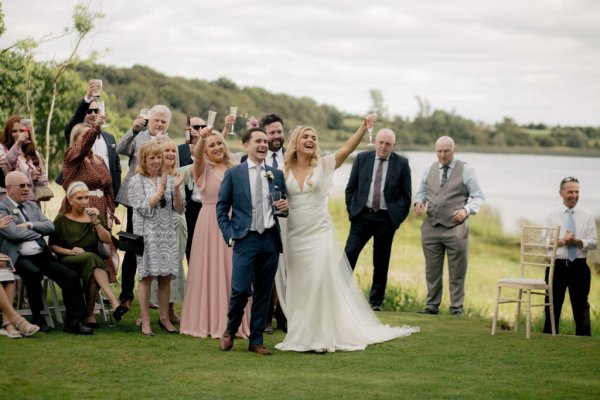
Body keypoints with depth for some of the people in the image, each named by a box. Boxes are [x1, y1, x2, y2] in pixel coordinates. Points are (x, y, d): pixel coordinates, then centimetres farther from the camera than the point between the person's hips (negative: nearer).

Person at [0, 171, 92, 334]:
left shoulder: (33, 206, 20)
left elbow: (50, 226, 10)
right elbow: (14, 233, -15)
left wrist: (30, 225, -6)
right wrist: (38, 232, 0)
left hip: (42, 255, 6)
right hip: (19, 257, -6)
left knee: (71, 276, -14)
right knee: (34, 273, -37)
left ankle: (73, 321, -11)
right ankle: (37, 318, -17)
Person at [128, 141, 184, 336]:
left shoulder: (167, 179, 10)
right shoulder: (137, 181, -1)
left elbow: (179, 208, 7)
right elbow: (144, 208, -11)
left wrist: (176, 189, -8)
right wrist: (160, 190, -12)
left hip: (167, 233, 4)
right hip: (147, 233, -4)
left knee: (166, 277, 6)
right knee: (147, 276, -3)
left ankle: (164, 318, 16)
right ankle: (145, 322, 1)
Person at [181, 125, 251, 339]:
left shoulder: (233, 169, 11)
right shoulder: (203, 168, -1)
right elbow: (197, 155, -24)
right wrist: (201, 137, -44)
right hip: (209, 223, -4)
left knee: (231, 271, 7)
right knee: (210, 271, 0)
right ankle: (209, 321, 9)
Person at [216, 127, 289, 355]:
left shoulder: (277, 175, 11)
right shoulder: (233, 174, 2)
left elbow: (284, 205, 20)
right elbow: (221, 208, 4)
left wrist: (285, 207, -4)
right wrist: (229, 235, -5)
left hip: (270, 240, 3)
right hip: (246, 240, -3)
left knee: (264, 293, 6)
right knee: (240, 289, -10)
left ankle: (256, 340, 16)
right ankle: (230, 331, 16)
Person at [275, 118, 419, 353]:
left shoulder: (323, 165, 0)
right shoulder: (285, 170, 3)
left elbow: (347, 148, -14)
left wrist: (364, 127, -25)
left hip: (320, 235, -2)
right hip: (295, 237, 2)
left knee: (320, 285, -5)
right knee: (298, 287, 8)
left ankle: (321, 337, 3)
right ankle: (300, 337, 19)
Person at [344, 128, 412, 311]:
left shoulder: (401, 163, 1)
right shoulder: (362, 158, 5)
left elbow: (406, 194, 6)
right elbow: (351, 188, 10)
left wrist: (399, 218, 1)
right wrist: (351, 211, 2)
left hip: (386, 219, -1)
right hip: (362, 215, 1)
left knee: (381, 262, 5)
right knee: (349, 255, -9)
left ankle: (376, 302, 12)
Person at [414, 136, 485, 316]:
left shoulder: (465, 170, -1)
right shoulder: (429, 170, 11)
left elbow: (478, 197, 0)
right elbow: (422, 191, 22)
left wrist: (466, 209, -18)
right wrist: (419, 202, -1)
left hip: (455, 227, -4)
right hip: (431, 227, 4)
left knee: (457, 272, 1)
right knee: (432, 270, 8)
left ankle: (456, 307, 8)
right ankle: (432, 305, 17)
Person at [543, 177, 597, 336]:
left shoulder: (587, 216, 6)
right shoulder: (552, 216, 5)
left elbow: (594, 243, 3)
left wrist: (578, 242, -16)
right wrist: (561, 241, -17)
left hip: (579, 266, 0)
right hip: (557, 265, 0)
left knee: (581, 306, 4)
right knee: (553, 306, 4)